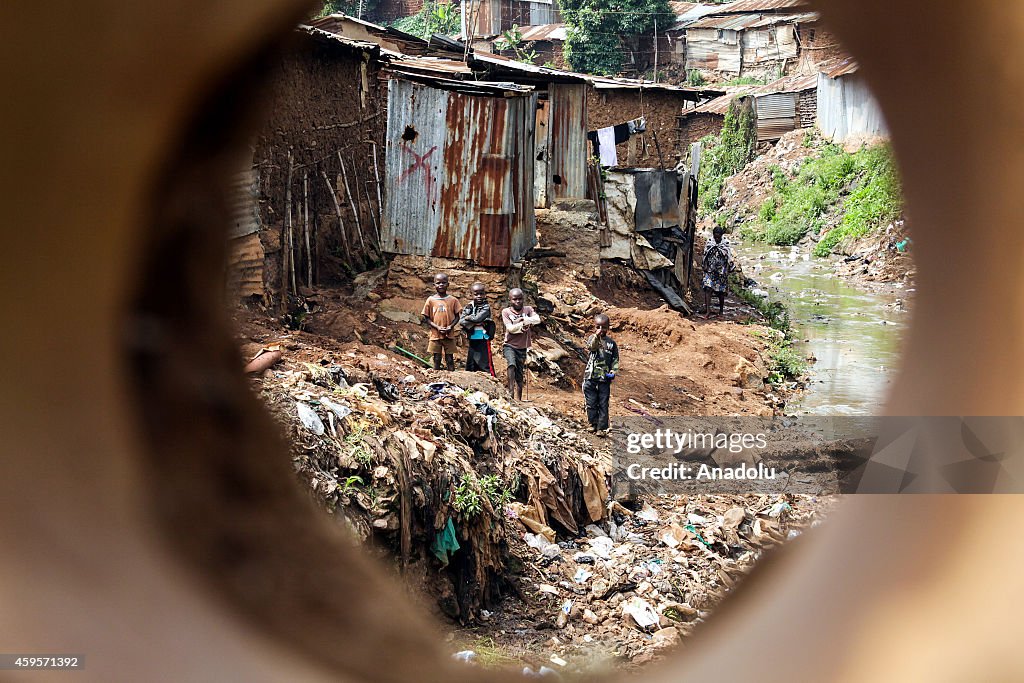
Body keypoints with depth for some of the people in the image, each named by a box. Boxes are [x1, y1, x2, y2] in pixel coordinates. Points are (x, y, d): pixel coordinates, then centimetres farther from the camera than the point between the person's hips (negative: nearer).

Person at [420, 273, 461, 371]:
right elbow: (426, 318, 1)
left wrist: (450, 326, -13)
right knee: (437, 359, 4)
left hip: (449, 335, 0)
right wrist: (437, 327, -13)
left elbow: (457, 316, 5)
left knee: (450, 359, 4)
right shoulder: (431, 300, 0)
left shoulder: (453, 300, 2)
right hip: (435, 334, 0)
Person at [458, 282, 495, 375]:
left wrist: (468, 318, -3)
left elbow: (478, 318, -20)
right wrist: (475, 322, -14)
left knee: (485, 363, -8)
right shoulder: (469, 306, 7)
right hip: (472, 339, 6)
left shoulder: (486, 307, -6)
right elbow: (461, 321, -2)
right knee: (470, 365, 12)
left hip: (483, 340, -6)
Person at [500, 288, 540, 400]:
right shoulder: (506, 312, 0)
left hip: (522, 348, 3)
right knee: (512, 364, -30)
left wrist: (523, 320, -24)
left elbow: (538, 320, -13)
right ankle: (511, 390, -27)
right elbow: (510, 329, -12)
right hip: (509, 346, -3)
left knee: (520, 376, 6)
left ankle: (518, 399, 13)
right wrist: (523, 324, -23)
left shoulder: (528, 310, 6)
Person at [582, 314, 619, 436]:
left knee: (603, 404, 1)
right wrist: (597, 336, -35)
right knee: (591, 403, 7)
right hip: (591, 376, 0)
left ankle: (602, 428, 5)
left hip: (605, 378, 0)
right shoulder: (592, 338, 1)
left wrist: (613, 371, -5)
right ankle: (593, 424, 21)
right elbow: (591, 347, -21)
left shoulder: (611, 342, 5)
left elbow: (615, 359, 10)